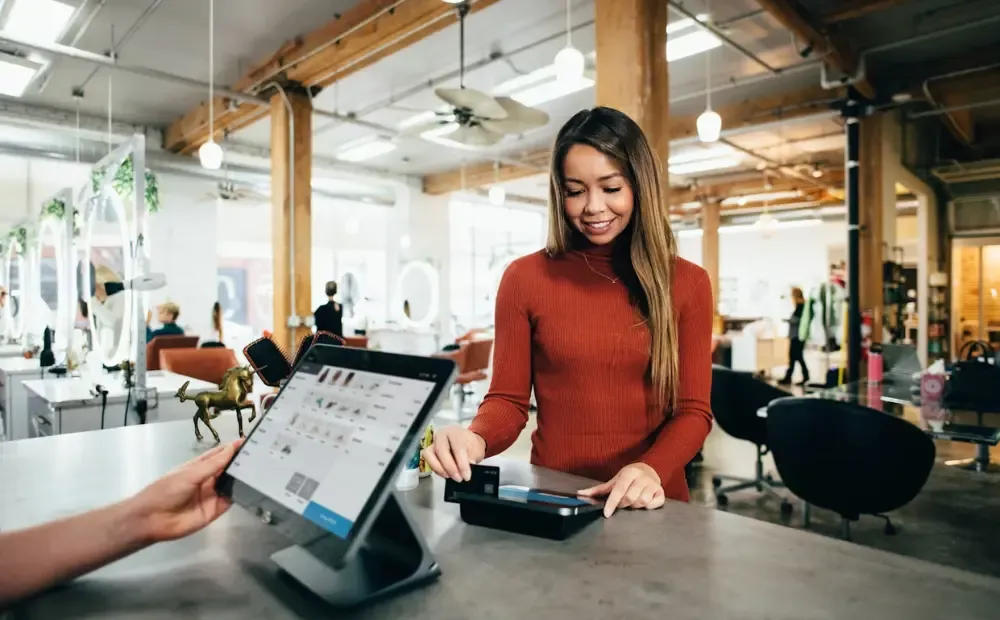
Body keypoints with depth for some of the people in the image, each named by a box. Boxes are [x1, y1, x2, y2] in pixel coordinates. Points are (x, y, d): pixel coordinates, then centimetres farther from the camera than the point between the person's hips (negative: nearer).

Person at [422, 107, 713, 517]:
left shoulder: (688, 283, 3)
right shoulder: (524, 278, 0)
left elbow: (693, 410, 1)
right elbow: (508, 401, 1)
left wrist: (653, 469, -17)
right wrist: (476, 439, -20)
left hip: (650, 504, 1)